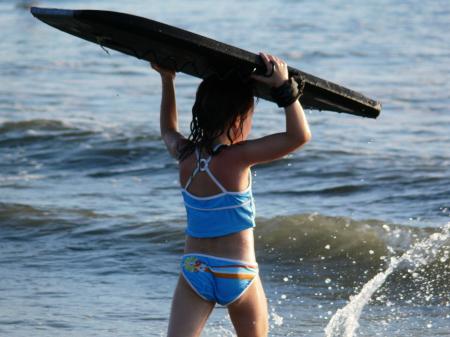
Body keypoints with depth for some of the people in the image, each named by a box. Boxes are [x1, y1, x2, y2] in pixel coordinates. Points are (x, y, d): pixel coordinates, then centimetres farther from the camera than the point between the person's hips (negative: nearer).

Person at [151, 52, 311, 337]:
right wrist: (284, 86, -16)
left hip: (194, 269, 4)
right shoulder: (237, 157, -17)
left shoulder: (185, 154, 0)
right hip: (238, 273, -4)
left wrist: (167, 80, 32)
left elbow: (168, 131, 26)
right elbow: (299, 136, -21)